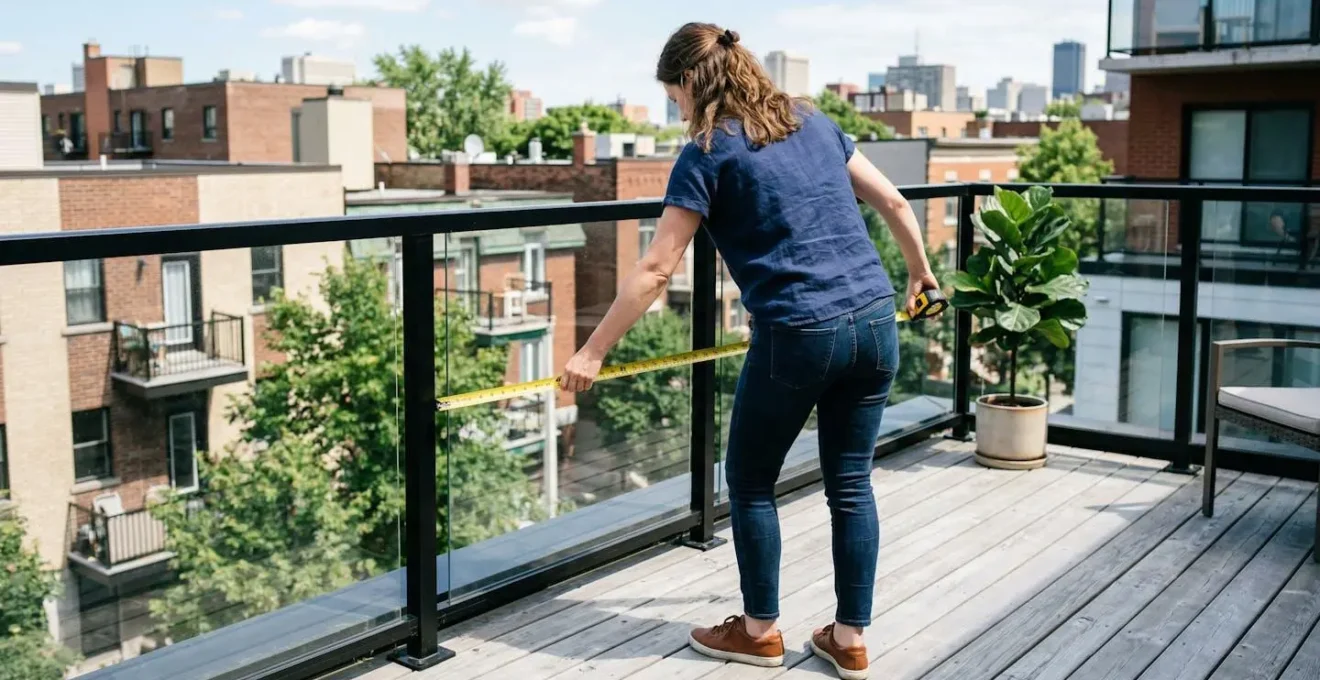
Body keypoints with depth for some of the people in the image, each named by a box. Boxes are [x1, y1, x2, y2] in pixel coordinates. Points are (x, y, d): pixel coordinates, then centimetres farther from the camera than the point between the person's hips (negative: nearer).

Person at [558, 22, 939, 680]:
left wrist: (592, 352, 0)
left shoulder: (708, 153, -3)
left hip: (797, 334, -6)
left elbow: (654, 271, -6)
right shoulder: (812, 121, 15)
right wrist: (920, 273, 36)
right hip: (875, 321, 6)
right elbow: (895, 204, 20)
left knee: (750, 480, 14)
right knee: (850, 485, 14)